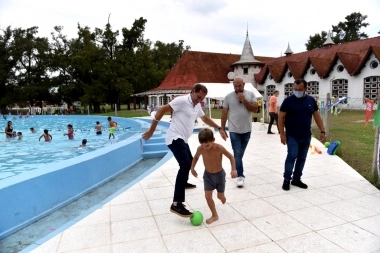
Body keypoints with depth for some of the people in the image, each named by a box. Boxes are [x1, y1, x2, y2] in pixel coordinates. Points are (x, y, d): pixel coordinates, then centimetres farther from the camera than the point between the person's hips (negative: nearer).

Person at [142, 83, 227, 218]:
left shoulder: (197, 106, 13)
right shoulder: (182, 100, -15)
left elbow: (205, 118, 30)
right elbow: (161, 110, -16)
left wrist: (219, 128, 25)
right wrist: (151, 130, -15)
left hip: (183, 140, 10)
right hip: (175, 138, -10)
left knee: (189, 162, 26)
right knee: (185, 165, -24)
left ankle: (183, 182, 56)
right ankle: (176, 204, -26)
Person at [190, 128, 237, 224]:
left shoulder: (219, 148, -27)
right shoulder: (200, 149, -18)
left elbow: (231, 157, -15)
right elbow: (196, 157, 5)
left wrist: (233, 169, -24)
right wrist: (192, 168, 1)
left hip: (219, 174, -2)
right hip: (208, 175, 2)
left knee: (220, 196, 12)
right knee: (208, 196, -5)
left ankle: (222, 197, 51)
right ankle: (214, 215, 16)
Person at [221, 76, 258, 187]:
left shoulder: (251, 94, -1)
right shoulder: (228, 96, -3)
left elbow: (255, 109, -8)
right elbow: (224, 113, 1)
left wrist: (244, 100, -17)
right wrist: (222, 129, 1)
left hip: (247, 130, 2)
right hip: (234, 130, -2)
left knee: (240, 153, 17)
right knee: (237, 154, -5)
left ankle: (236, 170, 36)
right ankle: (240, 176, 3)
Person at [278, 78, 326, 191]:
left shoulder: (311, 100, 4)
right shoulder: (288, 100, -7)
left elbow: (317, 116, 10)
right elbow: (281, 117, -7)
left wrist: (322, 131, 4)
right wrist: (282, 134, -13)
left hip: (306, 136, 4)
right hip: (292, 136, -4)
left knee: (302, 158, 9)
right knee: (292, 156, -9)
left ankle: (296, 179, 21)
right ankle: (286, 179, 3)